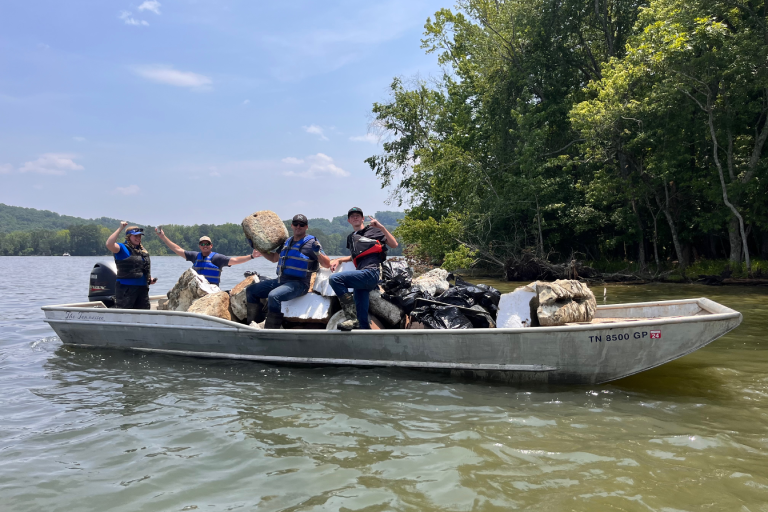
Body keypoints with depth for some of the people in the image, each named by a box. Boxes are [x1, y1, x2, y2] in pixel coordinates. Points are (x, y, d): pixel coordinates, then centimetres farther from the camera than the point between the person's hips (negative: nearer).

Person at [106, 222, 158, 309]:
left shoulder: (143, 251, 17)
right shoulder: (122, 248, -4)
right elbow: (109, 244, -25)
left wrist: (150, 279, 11)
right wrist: (120, 228, -22)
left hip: (143, 288, 7)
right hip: (126, 288, -7)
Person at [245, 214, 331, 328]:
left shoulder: (311, 243, -4)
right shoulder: (287, 242, 17)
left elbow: (327, 264, -9)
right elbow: (275, 258, 32)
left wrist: (318, 252, -25)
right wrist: (262, 253, 18)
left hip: (298, 284, -8)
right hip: (280, 280, 8)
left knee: (274, 296, -33)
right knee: (251, 291, 8)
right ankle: (255, 323, 9)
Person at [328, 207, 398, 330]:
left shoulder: (372, 230, 11)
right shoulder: (351, 238, 30)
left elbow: (394, 244, 1)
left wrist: (381, 227, -8)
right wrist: (339, 260, 28)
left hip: (371, 272, -7)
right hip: (361, 275, 7)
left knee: (335, 279, -27)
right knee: (363, 322, -2)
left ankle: (352, 318, -27)